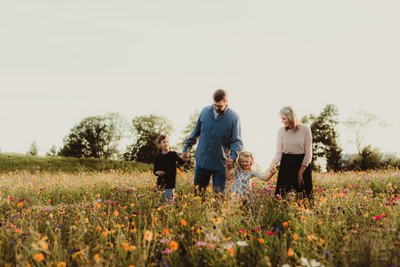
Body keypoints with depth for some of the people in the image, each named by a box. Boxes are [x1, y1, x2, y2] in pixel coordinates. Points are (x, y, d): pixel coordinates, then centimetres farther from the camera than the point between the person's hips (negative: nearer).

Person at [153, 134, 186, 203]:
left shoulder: (173, 154, -4)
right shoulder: (158, 157, 5)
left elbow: (181, 163, -19)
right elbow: (154, 171, 12)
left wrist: (184, 158, -40)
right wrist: (157, 173, -10)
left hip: (170, 183, -3)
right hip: (160, 183, 3)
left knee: (169, 202, -5)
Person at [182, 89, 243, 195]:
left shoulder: (233, 117, -9)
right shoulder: (205, 111, 0)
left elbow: (237, 141, -8)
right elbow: (195, 132, 12)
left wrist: (233, 156, -26)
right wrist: (186, 148, 11)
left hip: (220, 163, -3)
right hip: (201, 160, 3)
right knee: (197, 192, 13)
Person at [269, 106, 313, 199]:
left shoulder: (305, 129, -6)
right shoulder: (281, 131, 1)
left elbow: (308, 152, -4)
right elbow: (279, 153, 1)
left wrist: (301, 172, -10)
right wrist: (273, 163, -20)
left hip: (303, 164, -2)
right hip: (286, 165, 2)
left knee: (302, 197, -2)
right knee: (284, 196, -2)